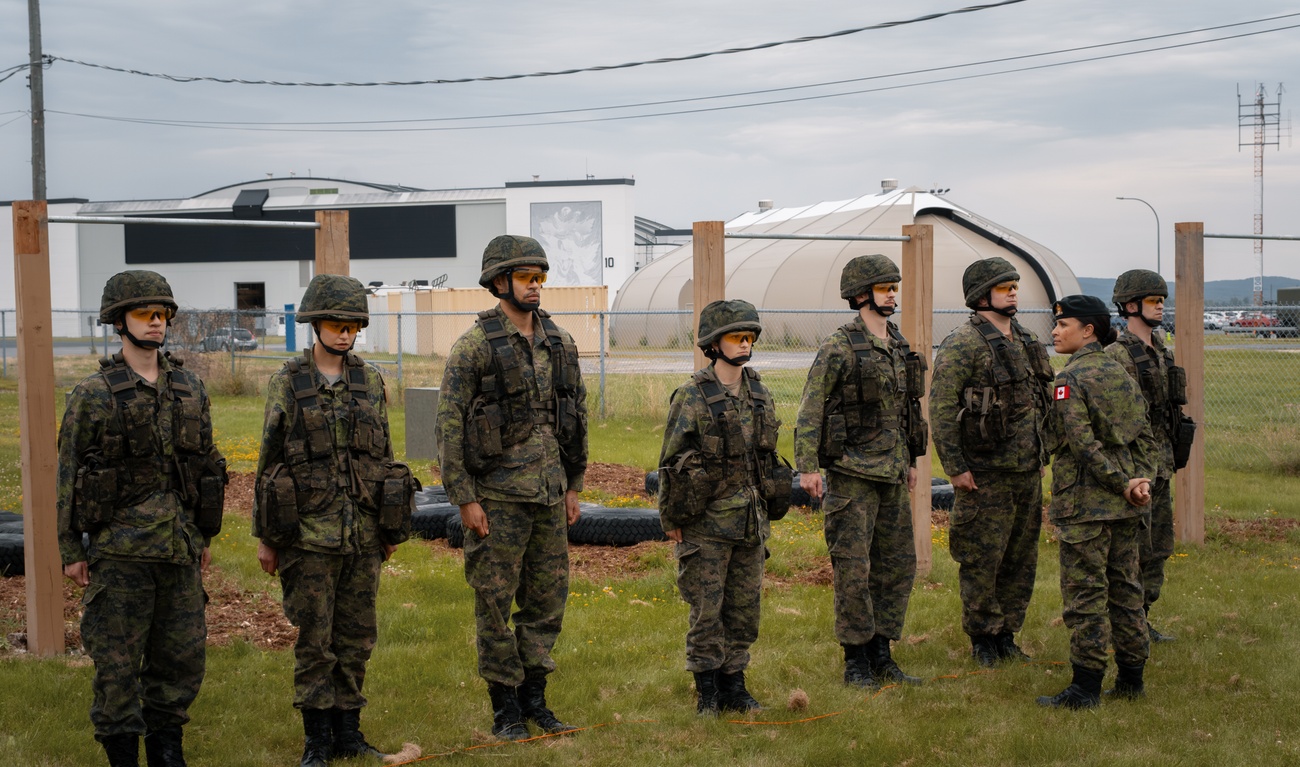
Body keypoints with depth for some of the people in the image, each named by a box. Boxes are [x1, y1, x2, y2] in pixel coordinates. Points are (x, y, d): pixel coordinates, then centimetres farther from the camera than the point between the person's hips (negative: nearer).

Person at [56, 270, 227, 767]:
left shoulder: (190, 389, 8)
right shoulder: (94, 395, -5)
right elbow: (67, 474, -3)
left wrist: (205, 537, 14)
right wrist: (70, 550, -5)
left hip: (179, 548, 5)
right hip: (120, 550, -4)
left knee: (184, 654, 9)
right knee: (117, 660, 1)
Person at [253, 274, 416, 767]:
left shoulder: (371, 381, 7)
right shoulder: (287, 384, -3)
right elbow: (268, 462, 0)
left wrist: (392, 527, 12)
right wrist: (264, 537, -1)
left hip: (364, 533, 3)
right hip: (309, 534, -3)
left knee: (357, 637, 9)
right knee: (314, 639, 1)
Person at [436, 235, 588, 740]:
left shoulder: (560, 343, 8)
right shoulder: (474, 346, -9)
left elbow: (577, 415, 16)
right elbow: (450, 424, -10)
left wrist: (573, 485, 13)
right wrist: (464, 498, -13)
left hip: (549, 493, 6)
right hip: (499, 495, -5)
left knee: (548, 599, 10)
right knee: (495, 603, 1)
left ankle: (534, 697, 22)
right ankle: (505, 709, 11)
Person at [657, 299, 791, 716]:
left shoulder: (760, 395, 8)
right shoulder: (692, 397, -10)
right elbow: (671, 460, -8)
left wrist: (769, 508, 16)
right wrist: (671, 520, -8)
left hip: (751, 522, 6)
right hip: (707, 522, -6)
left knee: (745, 607, 10)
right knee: (707, 609, 0)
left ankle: (734, 686, 20)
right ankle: (707, 691, 10)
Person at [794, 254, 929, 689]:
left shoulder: (900, 347, 12)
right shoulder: (839, 349, -11)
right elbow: (811, 409, -13)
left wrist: (911, 461, 22)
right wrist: (807, 466, -19)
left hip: (892, 475, 8)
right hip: (852, 473, -8)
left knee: (898, 565, 10)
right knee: (853, 569, -3)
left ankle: (881, 655, 21)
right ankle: (856, 661, 7)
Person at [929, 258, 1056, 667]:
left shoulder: (1027, 342, 13)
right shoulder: (962, 345, -11)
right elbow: (941, 410, -15)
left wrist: (1044, 452, 17)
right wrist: (956, 467, -16)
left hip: (1028, 471, 7)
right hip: (985, 474, -7)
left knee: (1021, 559, 11)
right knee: (982, 560, -1)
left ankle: (1007, 636, 22)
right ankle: (982, 638, 11)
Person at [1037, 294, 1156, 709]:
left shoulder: (1069, 379, -12)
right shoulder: (1122, 374, 11)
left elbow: (1083, 445, -19)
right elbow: (1145, 436, 9)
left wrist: (1123, 484, -14)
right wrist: (1139, 481, 1)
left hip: (1086, 503, -7)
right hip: (1125, 505, 8)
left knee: (1085, 592, -3)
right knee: (1125, 588, 14)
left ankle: (1086, 686, -1)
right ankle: (1132, 677, 20)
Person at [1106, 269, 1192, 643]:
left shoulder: (1162, 352, 14)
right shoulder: (1116, 354, -14)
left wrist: (1171, 458, 20)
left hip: (1160, 466, 9)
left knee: (1158, 547, 13)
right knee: (1130, 549, -5)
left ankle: (1142, 619, 21)